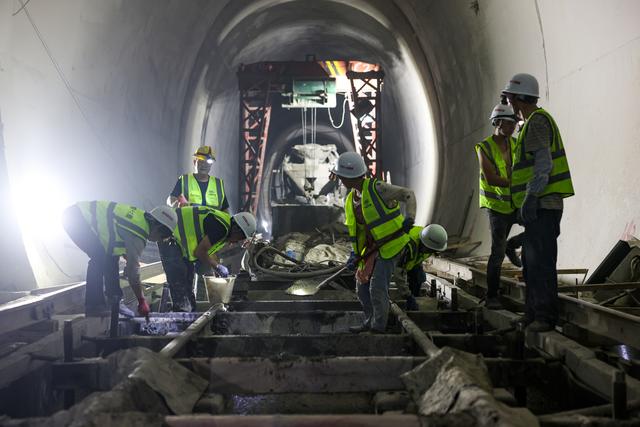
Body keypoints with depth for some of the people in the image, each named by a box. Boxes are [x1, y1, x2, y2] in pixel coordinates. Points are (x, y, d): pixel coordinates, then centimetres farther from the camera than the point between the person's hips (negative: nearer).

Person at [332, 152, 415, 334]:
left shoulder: (376, 188, -18)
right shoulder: (351, 200, 6)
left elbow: (408, 195, -14)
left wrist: (410, 218, -27)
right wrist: (356, 252, 5)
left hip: (390, 245, -8)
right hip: (373, 247, 8)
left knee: (377, 288, -9)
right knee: (363, 284, 10)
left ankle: (379, 327, 7)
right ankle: (370, 322, 26)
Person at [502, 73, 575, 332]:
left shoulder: (537, 120, -10)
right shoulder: (531, 123, 22)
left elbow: (543, 164, -20)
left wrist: (530, 198, -24)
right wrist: (525, 203, 23)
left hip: (543, 204, -11)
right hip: (539, 205, 11)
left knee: (540, 261, -10)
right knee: (531, 261, 13)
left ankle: (545, 317, -6)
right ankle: (534, 313, 20)